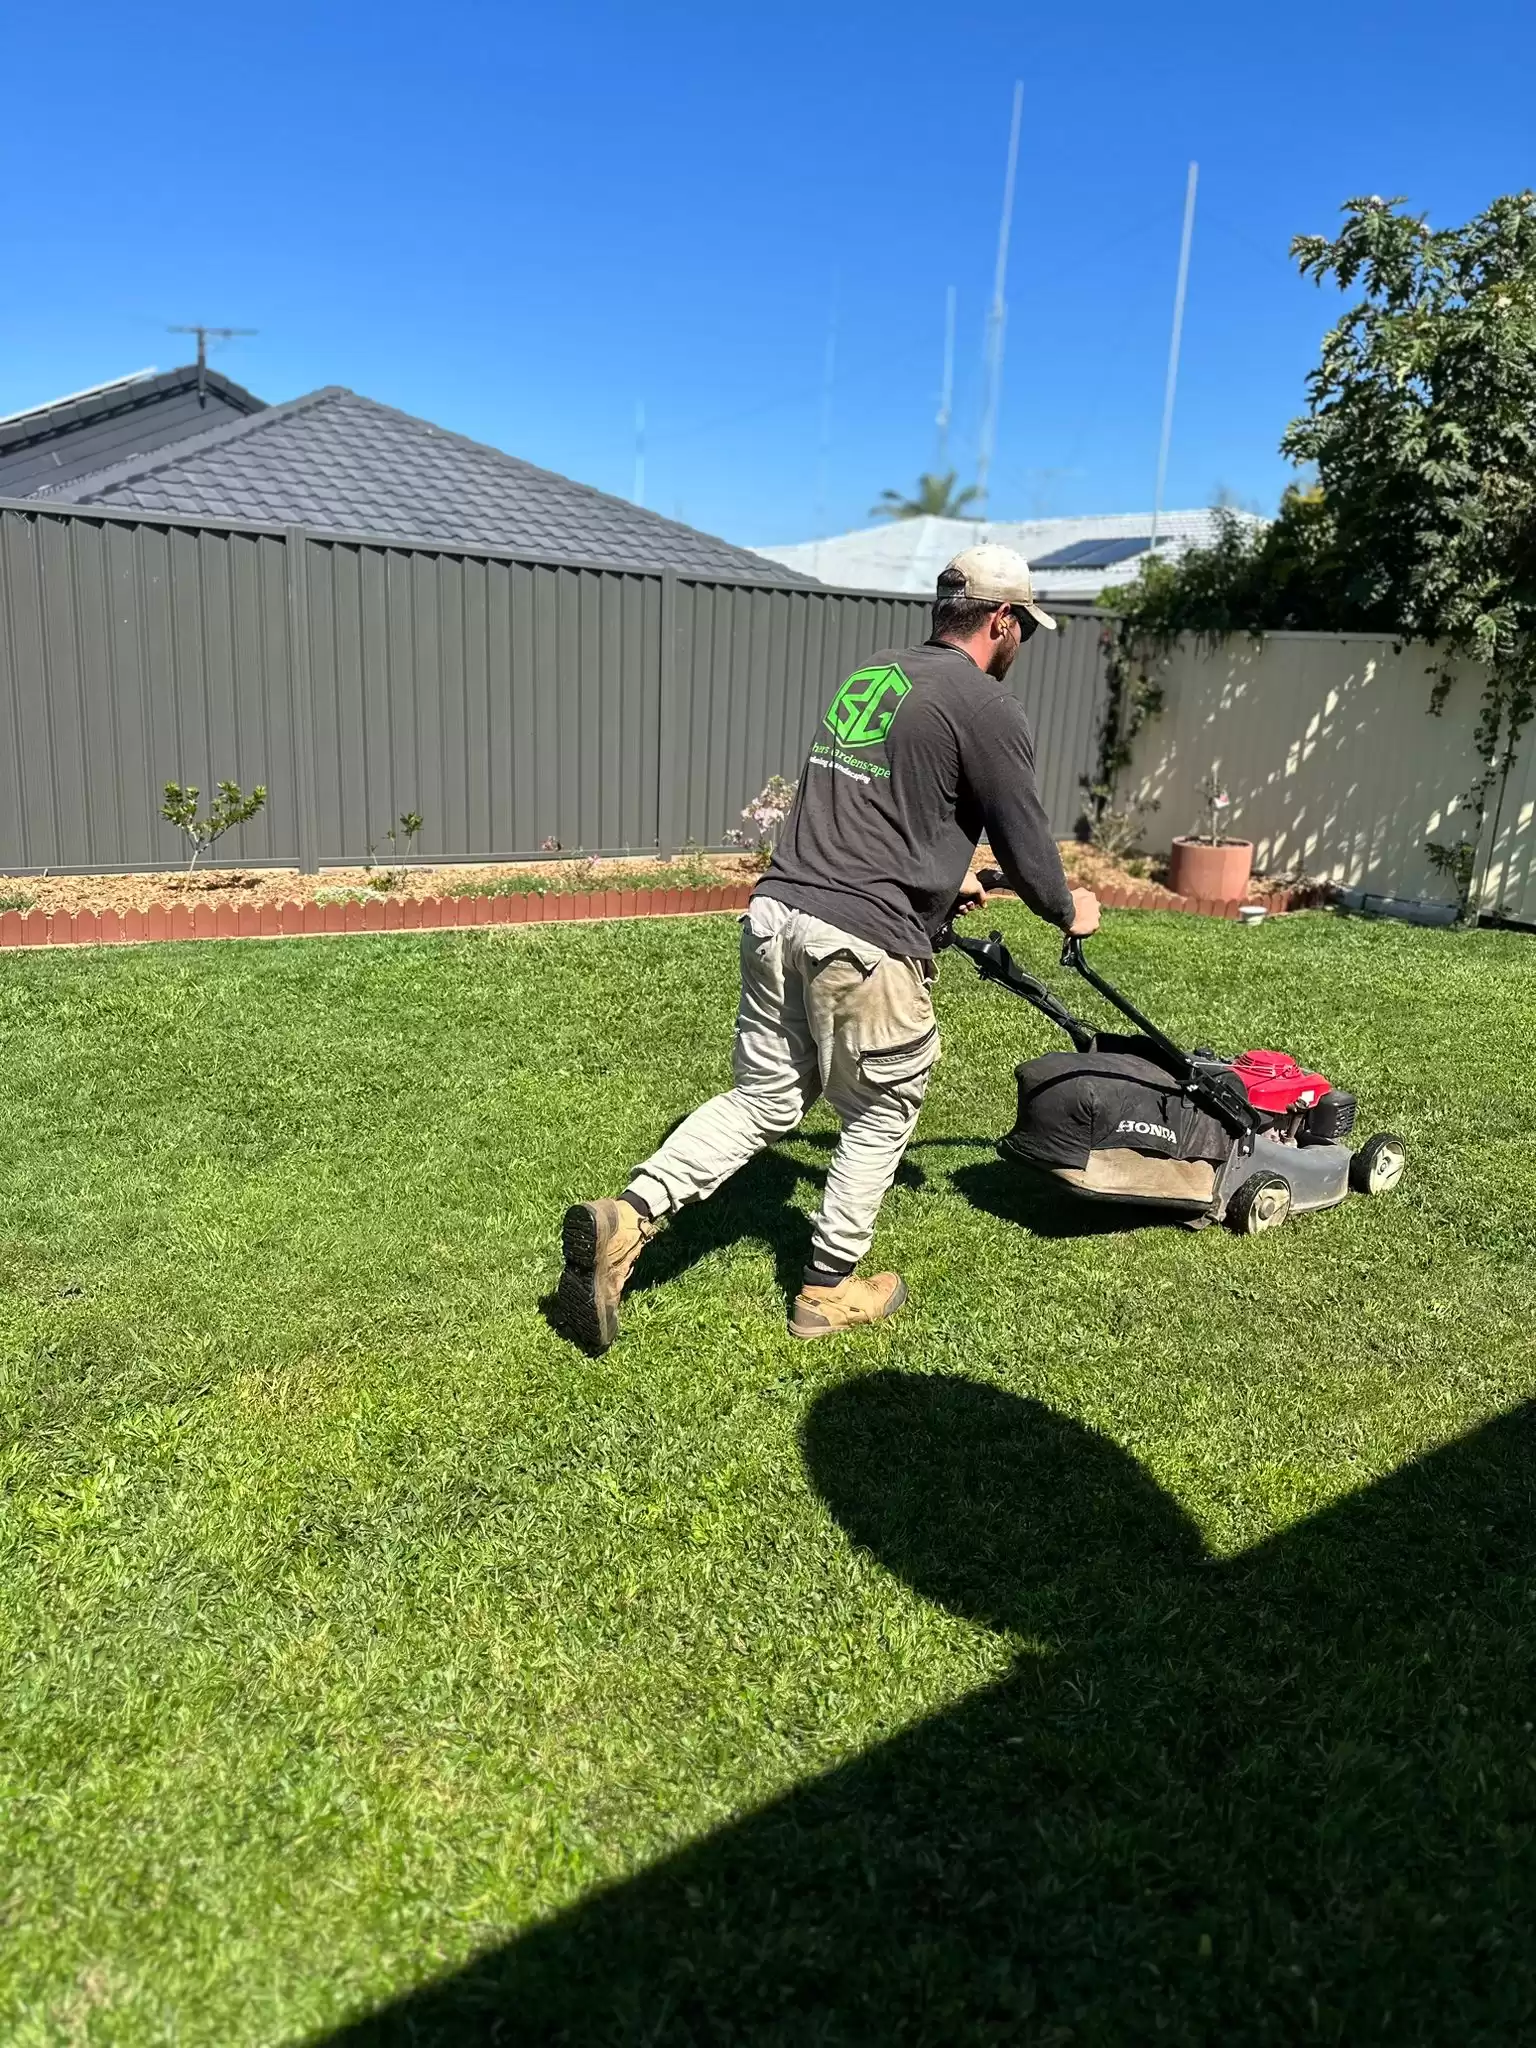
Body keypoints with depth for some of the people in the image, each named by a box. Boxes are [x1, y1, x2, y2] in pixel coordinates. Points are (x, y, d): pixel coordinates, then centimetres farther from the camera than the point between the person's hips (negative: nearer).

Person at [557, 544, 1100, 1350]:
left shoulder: (867, 677, 19)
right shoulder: (987, 709, -5)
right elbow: (1025, 841, 2)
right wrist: (1068, 910, 23)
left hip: (776, 911, 7)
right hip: (862, 939, -7)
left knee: (764, 1098, 17)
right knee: (880, 1114, 14)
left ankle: (625, 1219, 3)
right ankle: (830, 1289, 27)